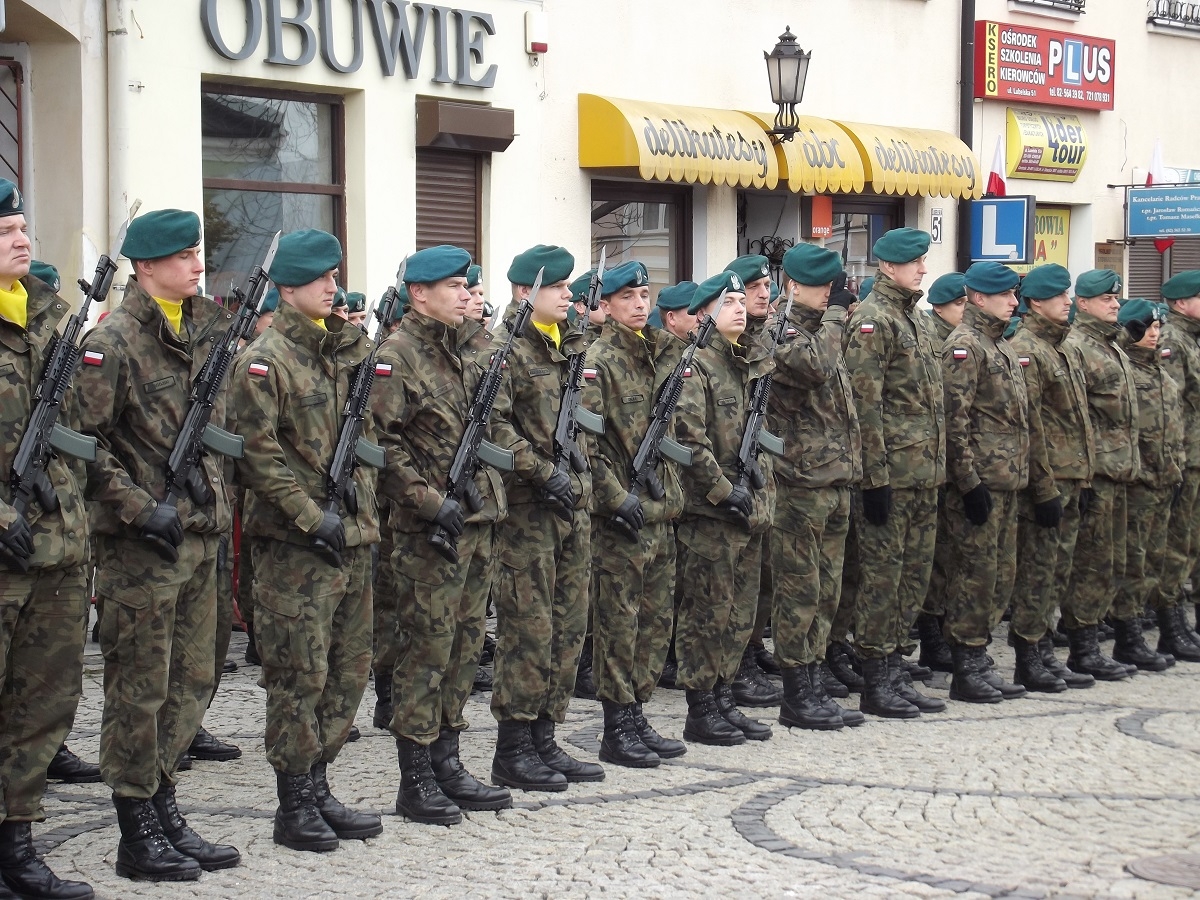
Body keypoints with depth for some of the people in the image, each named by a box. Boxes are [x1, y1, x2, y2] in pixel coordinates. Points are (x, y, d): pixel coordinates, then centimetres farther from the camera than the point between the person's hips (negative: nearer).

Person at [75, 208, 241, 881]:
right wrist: (141, 509, -18)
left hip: (200, 534, 8)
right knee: (140, 687, 0)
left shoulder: (208, 330, 12)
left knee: (192, 681, 12)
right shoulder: (114, 341, -12)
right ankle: (140, 834, 8)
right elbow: (84, 440, -15)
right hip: (142, 542, -7)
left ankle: (164, 811, 23)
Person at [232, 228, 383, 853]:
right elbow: (259, 453, -15)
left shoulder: (347, 350, 14)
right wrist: (313, 518, -18)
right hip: (294, 543, -7)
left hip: (353, 534, 7)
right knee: (300, 673, -3)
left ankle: (318, 788, 21)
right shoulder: (264, 360, -9)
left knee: (350, 667, 10)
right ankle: (294, 806, 5)